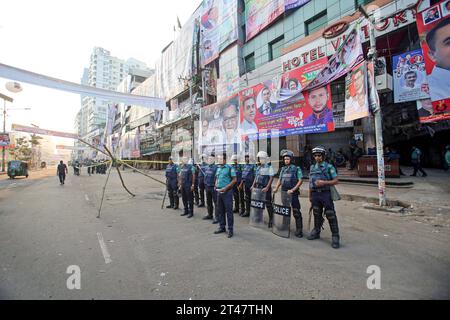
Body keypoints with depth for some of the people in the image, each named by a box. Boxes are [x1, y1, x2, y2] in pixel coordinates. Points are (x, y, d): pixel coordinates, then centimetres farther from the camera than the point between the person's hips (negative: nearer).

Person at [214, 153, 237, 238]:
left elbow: (234, 180, -12)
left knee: (229, 211, 0)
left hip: (227, 192, -7)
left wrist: (226, 188, -17)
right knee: (220, 211, 14)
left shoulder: (230, 168, -9)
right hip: (219, 192, 7)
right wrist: (216, 186, 5)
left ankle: (230, 229, 10)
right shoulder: (218, 168, 13)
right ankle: (222, 227, 27)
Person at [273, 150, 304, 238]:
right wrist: (276, 188, 4)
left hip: (293, 193, -6)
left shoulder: (296, 168, -5)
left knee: (296, 212, -3)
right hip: (283, 192, 6)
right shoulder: (283, 169, 11)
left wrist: (293, 190, -18)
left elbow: (300, 180, -10)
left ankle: (299, 230, 5)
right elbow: (280, 180, 17)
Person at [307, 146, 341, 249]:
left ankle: (335, 237, 6)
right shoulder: (312, 167, 11)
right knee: (317, 214, 15)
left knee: (331, 216, -3)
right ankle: (316, 232, 29)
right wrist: (310, 195, 15)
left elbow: (336, 181, -6)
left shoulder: (329, 166, -3)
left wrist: (324, 182, -21)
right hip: (315, 194, 5)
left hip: (325, 194, -5)